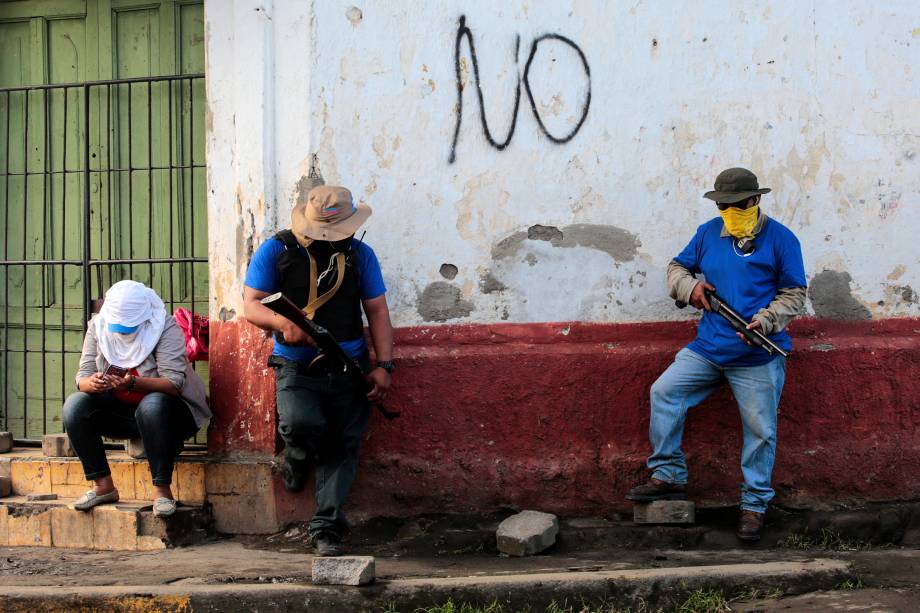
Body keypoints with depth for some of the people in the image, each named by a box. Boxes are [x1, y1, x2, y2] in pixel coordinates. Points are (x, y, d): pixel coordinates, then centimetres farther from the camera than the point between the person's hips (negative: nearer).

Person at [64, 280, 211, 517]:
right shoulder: (98, 326, -4)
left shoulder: (166, 328, -17)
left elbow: (174, 383, -27)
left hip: (169, 410, -4)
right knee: (75, 404, -21)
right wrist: (92, 383, -35)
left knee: (152, 405, -39)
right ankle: (103, 486, -14)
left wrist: (133, 383, -45)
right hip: (120, 411, 5)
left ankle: (162, 489, -30)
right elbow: (83, 376, -9)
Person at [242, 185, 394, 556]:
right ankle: (297, 457, 10)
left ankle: (327, 528, -1)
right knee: (300, 424, -27)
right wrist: (283, 322, -25)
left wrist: (383, 365, -2)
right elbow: (251, 305, -3)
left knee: (344, 443, -6)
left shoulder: (360, 255, 8)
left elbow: (377, 311, 8)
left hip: (349, 369, 2)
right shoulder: (276, 251, 0)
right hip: (296, 369, -2)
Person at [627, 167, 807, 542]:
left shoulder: (780, 239, -4)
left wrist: (765, 321, -19)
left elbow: (794, 294, -3)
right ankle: (668, 476, 4)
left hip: (758, 358, -4)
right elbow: (678, 267, 20)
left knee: (760, 430, -1)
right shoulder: (709, 233, 9)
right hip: (708, 349, 4)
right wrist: (689, 286, -4)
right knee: (664, 391, -5)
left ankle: (755, 504, 12)